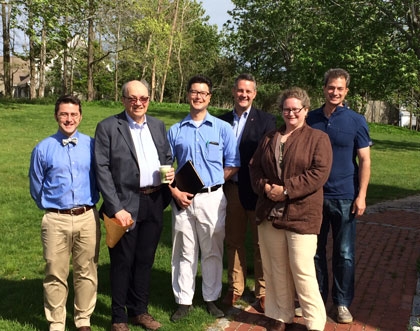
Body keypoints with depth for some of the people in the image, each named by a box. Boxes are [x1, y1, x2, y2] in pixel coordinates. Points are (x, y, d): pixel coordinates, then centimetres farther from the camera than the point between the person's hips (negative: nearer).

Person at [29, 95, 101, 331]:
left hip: (88, 218, 1)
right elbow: (36, 188, 10)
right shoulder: (43, 149, -1)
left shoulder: (92, 145, 1)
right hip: (56, 220, -1)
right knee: (56, 274, 7)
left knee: (86, 272, 10)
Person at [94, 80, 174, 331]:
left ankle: (139, 310, 32)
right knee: (123, 262, 7)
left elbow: (167, 157, 20)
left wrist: (170, 172, -4)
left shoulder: (158, 125, 10)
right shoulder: (108, 127, -6)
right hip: (126, 204, -4)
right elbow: (102, 169, -11)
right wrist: (116, 207, -17)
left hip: (155, 203, 5)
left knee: (145, 259, 15)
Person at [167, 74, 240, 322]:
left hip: (212, 198, -1)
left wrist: (212, 182, -4)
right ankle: (184, 301, 19)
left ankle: (212, 298, 23)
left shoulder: (223, 128, 2)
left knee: (213, 252, 9)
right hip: (183, 199, 1)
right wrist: (175, 191, -7)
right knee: (184, 252, 8)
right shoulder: (175, 131, 6)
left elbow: (233, 165, 3)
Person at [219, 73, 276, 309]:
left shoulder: (266, 120, -3)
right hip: (231, 189, 4)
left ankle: (263, 292, 18)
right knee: (233, 241, 13)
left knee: (261, 243, 6)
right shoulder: (223, 120, 8)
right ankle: (235, 287, 26)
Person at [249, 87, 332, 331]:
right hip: (270, 213, 5)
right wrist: (265, 187, -8)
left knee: (302, 271, -5)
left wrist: (286, 190, -16)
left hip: (301, 214, -5)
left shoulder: (318, 138, -1)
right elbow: (255, 167, 13)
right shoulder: (270, 138, 16)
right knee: (276, 269, 12)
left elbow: (319, 173, -12)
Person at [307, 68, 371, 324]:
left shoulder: (356, 121, -3)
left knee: (344, 254, 7)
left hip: (345, 197, -2)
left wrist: (361, 195, -10)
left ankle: (343, 302, 21)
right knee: (315, 250, 11)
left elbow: (364, 160, -3)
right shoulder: (311, 119, 3)